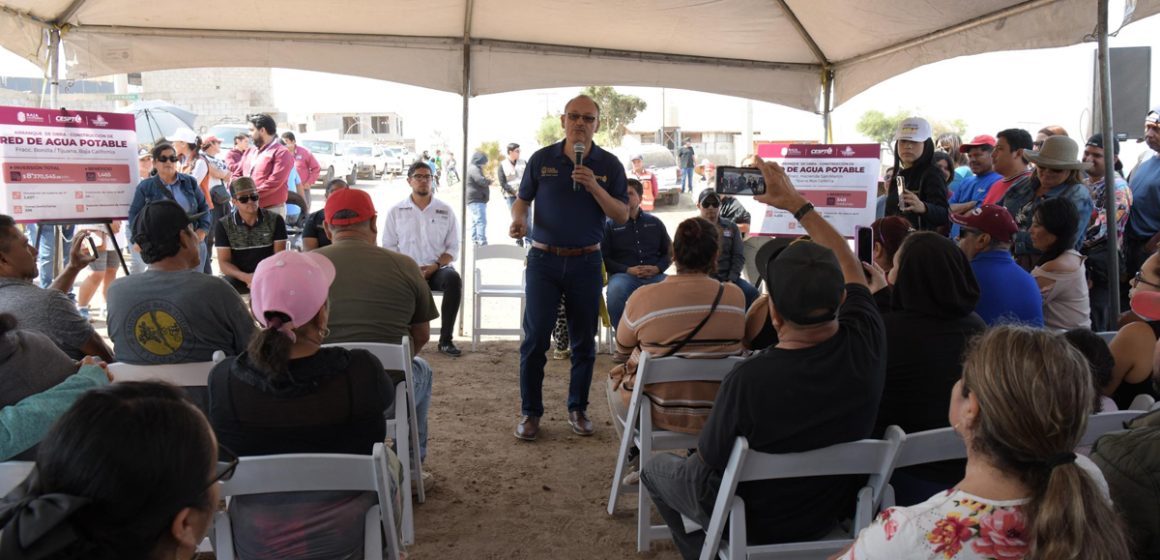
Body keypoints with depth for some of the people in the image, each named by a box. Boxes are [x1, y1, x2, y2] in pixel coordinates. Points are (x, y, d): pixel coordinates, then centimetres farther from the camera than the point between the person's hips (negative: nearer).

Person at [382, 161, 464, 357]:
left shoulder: (445, 211, 11)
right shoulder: (396, 211, 11)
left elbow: (453, 248, 8)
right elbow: (389, 246, 7)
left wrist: (434, 267, -11)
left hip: (437, 269, 1)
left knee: (453, 278, -34)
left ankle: (445, 340, -26)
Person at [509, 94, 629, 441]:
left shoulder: (609, 165, 2)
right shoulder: (542, 159, 3)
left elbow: (622, 215, -2)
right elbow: (522, 200, 10)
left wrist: (594, 186, -15)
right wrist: (518, 218, -12)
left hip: (586, 262, 1)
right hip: (544, 259, -1)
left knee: (584, 340, 8)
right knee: (535, 337, -4)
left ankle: (578, 409, 23)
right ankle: (530, 412, 8)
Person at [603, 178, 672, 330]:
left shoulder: (655, 223, 22)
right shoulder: (610, 224, 13)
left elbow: (669, 252, 21)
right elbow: (604, 258, 7)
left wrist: (657, 268, -1)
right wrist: (627, 270, -8)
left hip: (654, 275, 2)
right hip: (623, 275, -2)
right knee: (615, 291, -39)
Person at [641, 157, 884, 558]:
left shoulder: (749, 380, -38)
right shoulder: (865, 345, -25)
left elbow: (709, 462, -20)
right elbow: (847, 263, -4)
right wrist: (796, 203, 4)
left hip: (756, 521, -5)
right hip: (833, 512, 5)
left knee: (657, 467, 23)